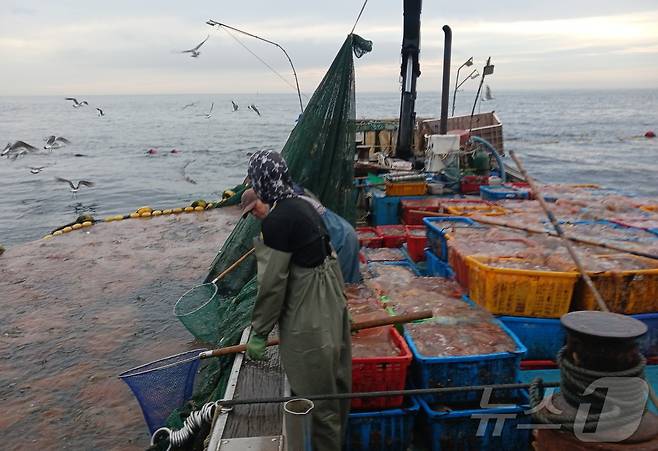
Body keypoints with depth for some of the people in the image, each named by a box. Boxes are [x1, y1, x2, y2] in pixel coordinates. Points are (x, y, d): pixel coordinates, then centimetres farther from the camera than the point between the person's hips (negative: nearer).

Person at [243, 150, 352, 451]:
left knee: (315, 395, 8)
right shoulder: (303, 205, 5)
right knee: (334, 384, 23)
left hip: (308, 322, -9)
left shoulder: (276, 221, -21)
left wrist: (259, 333, -9)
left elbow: (272, 283, -19)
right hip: (332, 307, 9)